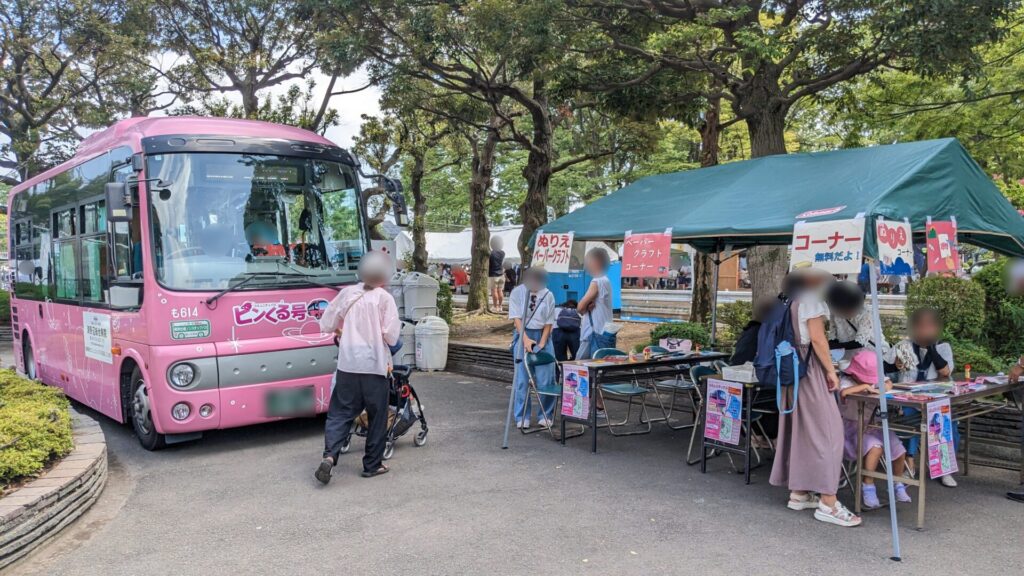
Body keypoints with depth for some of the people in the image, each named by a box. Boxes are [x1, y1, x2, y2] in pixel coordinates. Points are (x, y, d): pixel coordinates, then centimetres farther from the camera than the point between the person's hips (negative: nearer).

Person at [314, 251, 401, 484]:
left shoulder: (347, 293, 4)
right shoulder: (384, 298, -6)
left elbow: (326, 325, 8)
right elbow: (391, 335, -11)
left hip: (347, 364, 3)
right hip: (374, 364, -3)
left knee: (340, 412, 9)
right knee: (377, 416, 10)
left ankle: (329, 455, -10)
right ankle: (372, 465, 16)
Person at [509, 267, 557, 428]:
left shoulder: (548, 295, 0)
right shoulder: (517, 293, -3)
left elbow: (549, 322, 2)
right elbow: (516, 318, -7)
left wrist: (542, 343, -7)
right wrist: (526, 339, -18)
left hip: (542, 336, 1)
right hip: (523, 335, -1)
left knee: (546, 379, 0)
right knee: (522, 379, 0)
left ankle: (545, 416, 13)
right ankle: (522, 417, 10)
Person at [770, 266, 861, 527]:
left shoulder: (790, 299, 13)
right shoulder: (811, 299, -12)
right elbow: (817, 338, -17)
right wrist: (831, 370, -11)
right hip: (809, 366, -9)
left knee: (799, 429, 13)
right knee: (827, 429, -6)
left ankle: (798, 492, 21)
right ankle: (828, 503, -6)